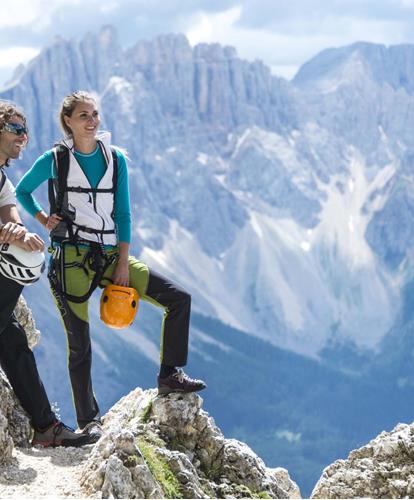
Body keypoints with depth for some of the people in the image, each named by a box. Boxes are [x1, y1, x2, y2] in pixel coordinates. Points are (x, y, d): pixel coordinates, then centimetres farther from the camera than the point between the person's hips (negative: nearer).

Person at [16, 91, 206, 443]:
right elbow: (21, 191, 12)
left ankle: (170, 375, 5)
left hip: (110, 255, 4)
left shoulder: (116, 159, 5)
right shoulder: (55, 160, -3)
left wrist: (123, 263, -3)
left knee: (179, 299, -6)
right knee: (80, 344, -1)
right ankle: (88, 420, 10)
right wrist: (43, 219, -4)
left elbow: (123, 214, 5)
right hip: (71, 259, -4)